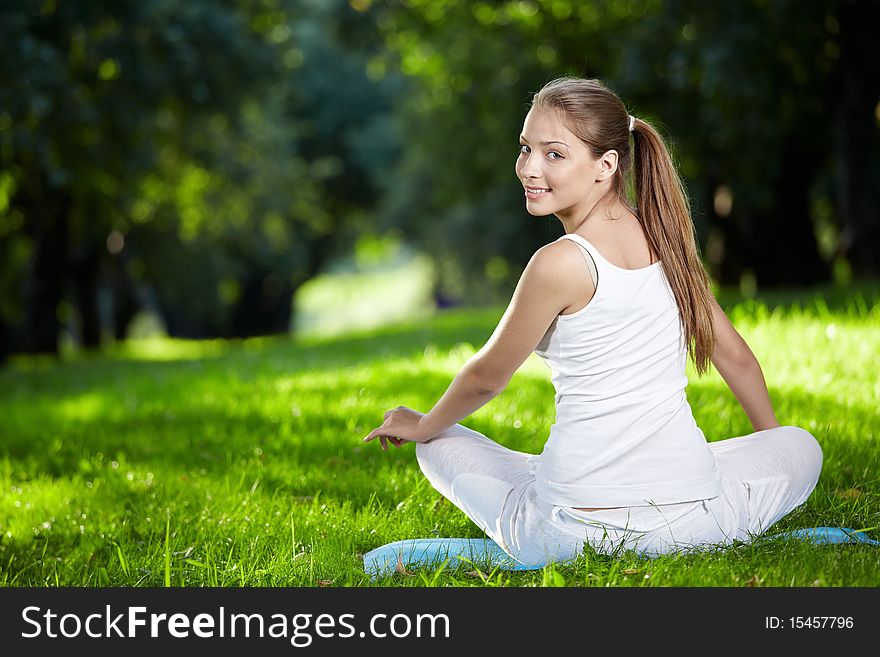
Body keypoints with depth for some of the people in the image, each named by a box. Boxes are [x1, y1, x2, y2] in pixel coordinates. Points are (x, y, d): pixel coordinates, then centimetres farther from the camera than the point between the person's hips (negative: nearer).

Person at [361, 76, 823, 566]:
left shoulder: (562, 263, -12)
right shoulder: (663, 237, 6)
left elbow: (486, 377, 2)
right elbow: (734, 353, 19)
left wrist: (422, 427, 23)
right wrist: (773, 434, 37)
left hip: (574, 528, -4)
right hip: (690, 520, 4)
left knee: (440, 443, 24)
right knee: (803, 448, 32)